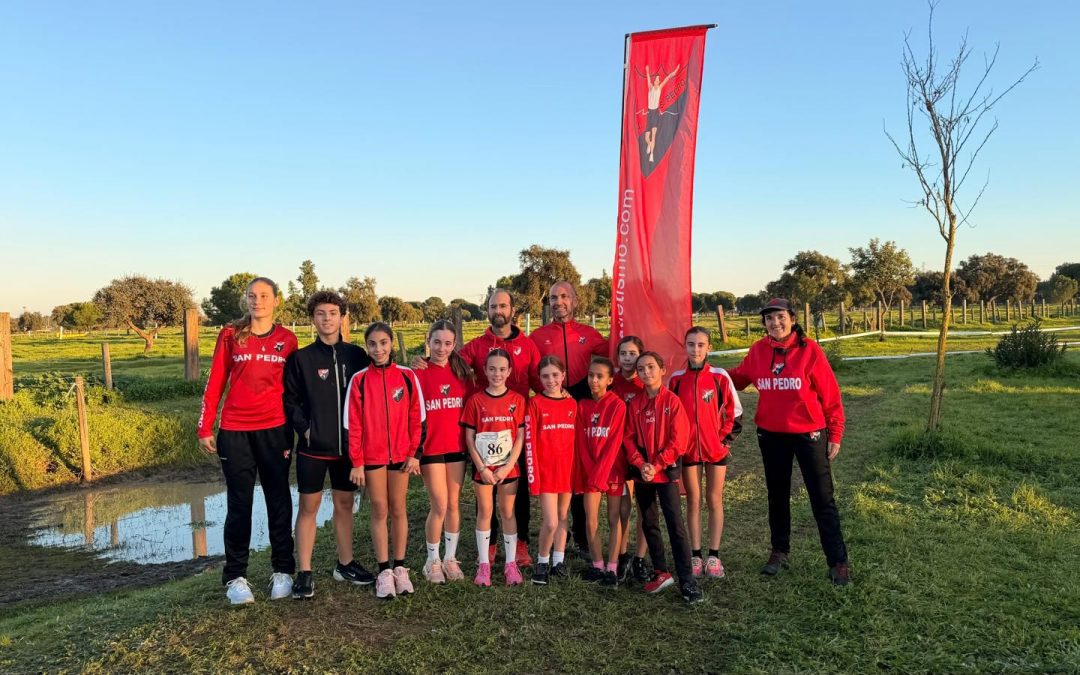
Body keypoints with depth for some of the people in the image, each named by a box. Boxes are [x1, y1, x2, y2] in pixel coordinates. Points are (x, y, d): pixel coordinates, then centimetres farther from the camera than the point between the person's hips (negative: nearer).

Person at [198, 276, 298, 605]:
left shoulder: (287, 339, 5)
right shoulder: (230, 335, 1)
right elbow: (215, 383, 3)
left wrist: (295, 431, 5)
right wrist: (205, 428, 0)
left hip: (275, 430, 1)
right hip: (235, 431, -1)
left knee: (279, 501, 8)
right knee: (239, 504, 5)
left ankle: (282, 572, 20)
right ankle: (235, 577, 16)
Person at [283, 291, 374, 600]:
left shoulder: (357, 355, 4)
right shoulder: (301, 358, -2)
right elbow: (289, 399, -1)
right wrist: (304, 427, -12)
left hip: (347, 444, 3)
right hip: (313, 446, -2)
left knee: (344, 503, 12)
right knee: (309, 505, 3)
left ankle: (345, 563, 26)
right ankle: (305, 572, 11)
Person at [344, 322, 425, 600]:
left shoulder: (407, 377, -1)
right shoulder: (359, 380, -3)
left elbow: (417, 418, 1)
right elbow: (353, 424, -3)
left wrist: (415, 454, -3)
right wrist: (356, 462, -6)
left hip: (401, 454, 1)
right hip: (372, 455, 0)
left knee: (398, 509, 9)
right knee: (379, 511, 6)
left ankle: (400, 568, 19)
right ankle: (384, 571, 13)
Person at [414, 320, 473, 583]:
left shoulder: (462, 371, 5)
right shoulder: (419, 373, -6)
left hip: (457, 447, 3)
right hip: (431, 448, -3)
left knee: (454, 504, 10)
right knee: (439, 506, -2)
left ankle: (451, 558, 24)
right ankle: (432, 561, 17)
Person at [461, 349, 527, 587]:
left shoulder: (517, 400, -2)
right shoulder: (476, 400, -3)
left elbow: (520, 437, -4)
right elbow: (469, 438, -3)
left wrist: (506, 467, -11)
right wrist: (482, 468, -9)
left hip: (509, 467, 0)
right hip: (483, 467, 0)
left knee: (508, 512, 8)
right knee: (484, 512, 7)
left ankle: (511, 563, 18)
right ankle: (483, 564, 17)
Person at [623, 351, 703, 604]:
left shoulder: (672, 401, -6)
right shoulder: (635, 404, 5)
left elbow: (678, 440, -11)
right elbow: (629, 438, 3)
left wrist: (657, 465, -14)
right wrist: (641, 464, -11)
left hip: (666, 471, -4)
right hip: (642, 472, 5)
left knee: (675, 524, -7)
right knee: (648, 523, 11)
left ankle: (686, 580, -2)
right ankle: (661, 572, 24)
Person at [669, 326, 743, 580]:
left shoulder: (720, 376, -5)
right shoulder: (676, 378, -1)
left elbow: (734, 412, 1)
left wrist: (725, 440, -4)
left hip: (716, 448, -1)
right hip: (688, 449, 1)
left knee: (714, 500, 7)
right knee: (693, 501, 7)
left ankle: (714, 556, 16)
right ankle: (696, 556, 16)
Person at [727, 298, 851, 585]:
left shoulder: (809, 350, -12)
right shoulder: (758, 351, -3)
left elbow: (830, 395, -8)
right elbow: (738, 377, 13)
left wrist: (835, 435, -6)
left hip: (809, 434, -4)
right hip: (771, 436, 4)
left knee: (822, 499, 4)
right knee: (777, 496, 17)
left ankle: (838, 562, 15)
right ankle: (779, 551, 34)